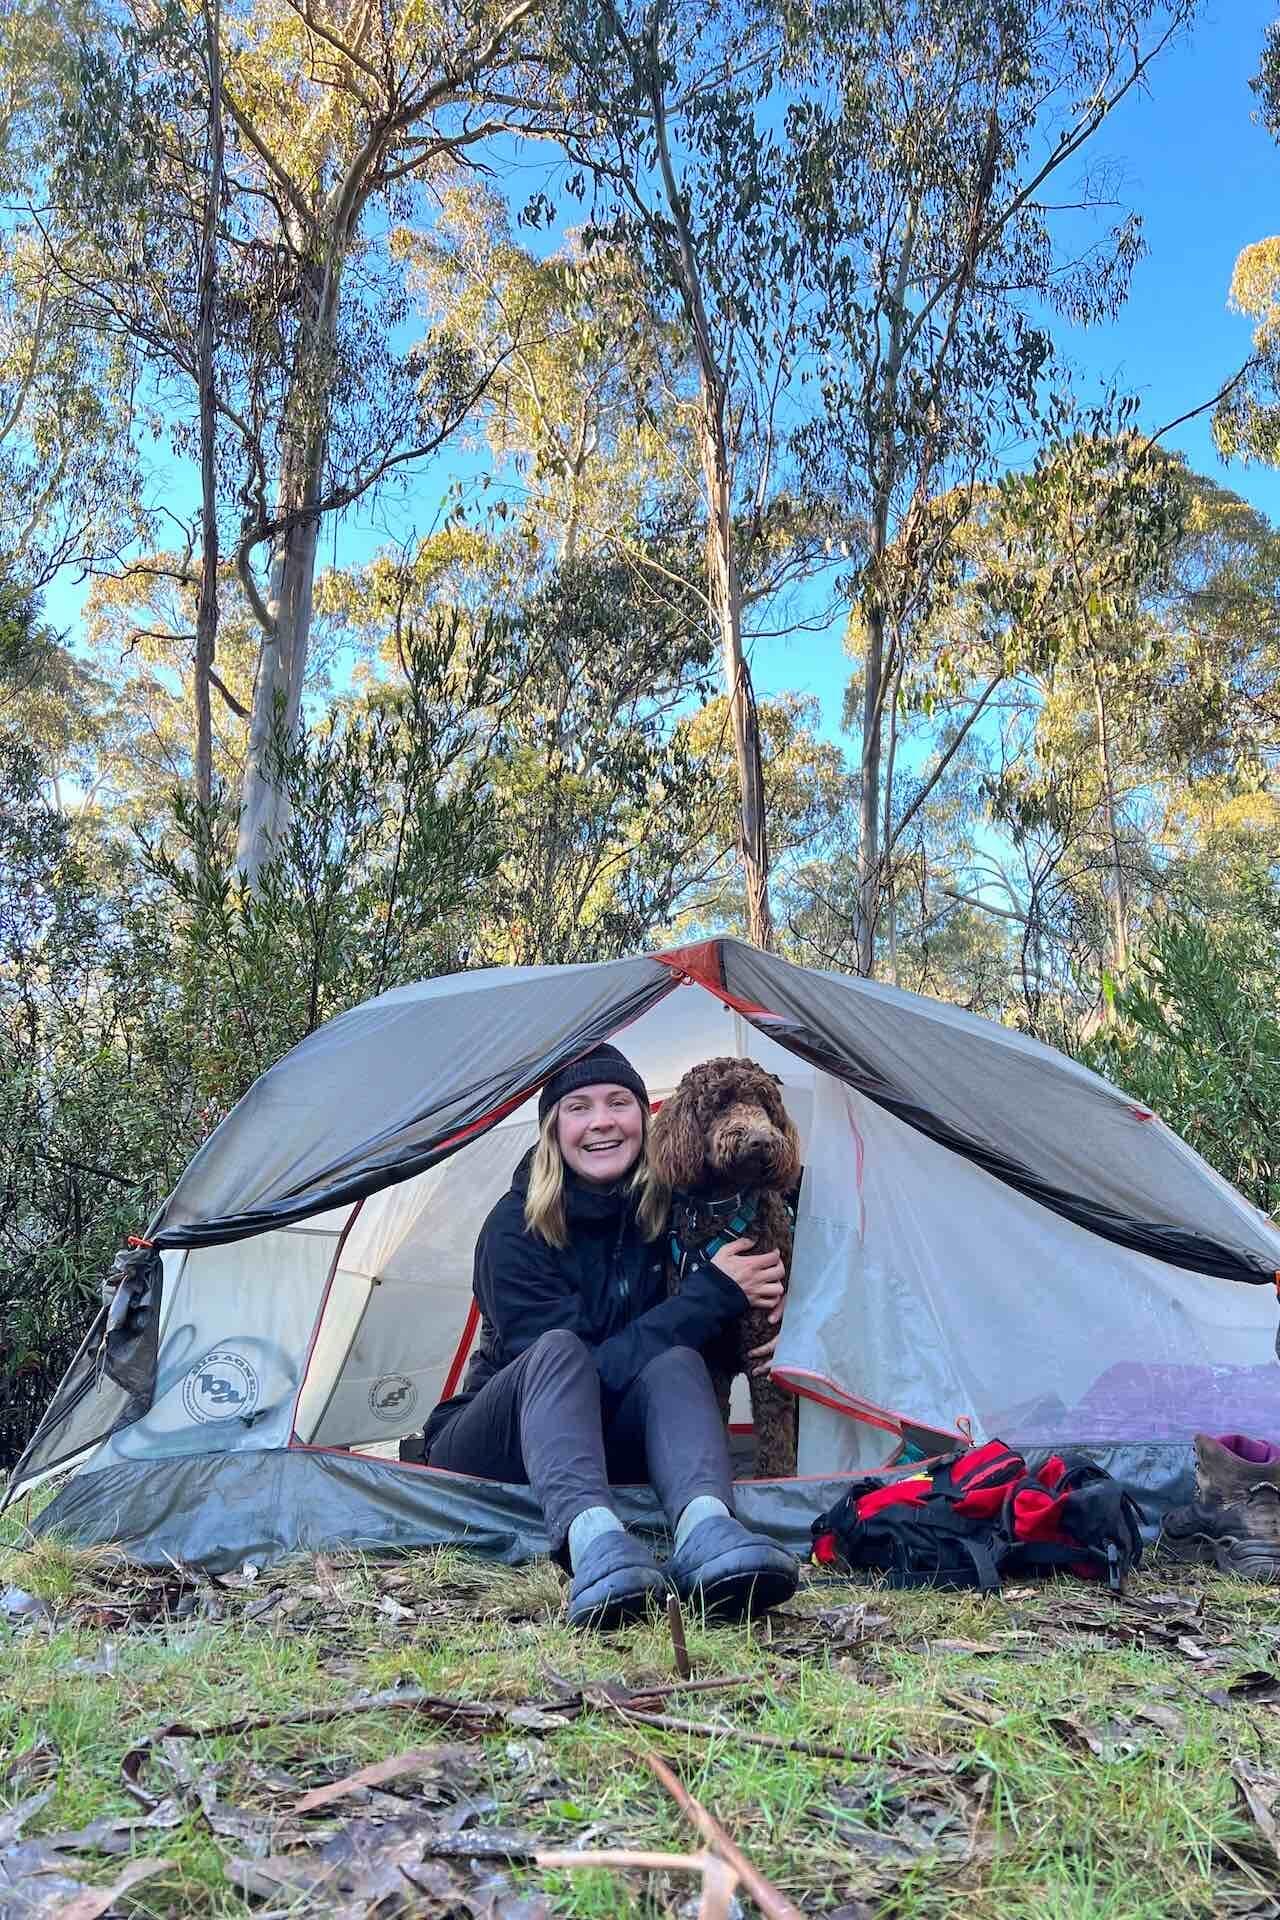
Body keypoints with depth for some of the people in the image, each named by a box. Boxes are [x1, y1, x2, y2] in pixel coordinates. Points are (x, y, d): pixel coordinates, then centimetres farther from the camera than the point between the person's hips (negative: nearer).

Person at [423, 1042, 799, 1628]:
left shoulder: (665, 1212, -4)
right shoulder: (515, 1225, -17)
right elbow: (565, 1364, -25)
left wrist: (753, 1310, -10)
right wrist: (712, 1293, -26)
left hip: (604, 1444, 4)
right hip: (490, 1449, -3)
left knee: (672, 1362, -27)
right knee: (560, 1350, -34)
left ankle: (704, 1527, -54)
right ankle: (591, 1538, -59)